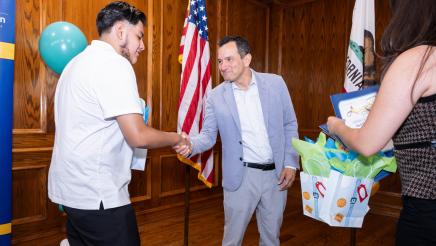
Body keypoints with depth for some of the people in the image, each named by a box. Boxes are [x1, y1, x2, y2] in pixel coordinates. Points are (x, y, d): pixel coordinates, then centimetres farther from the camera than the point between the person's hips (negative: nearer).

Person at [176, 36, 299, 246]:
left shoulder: (275, 83, -2)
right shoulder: (216, 96, -4)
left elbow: (290, 126, 3)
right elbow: (208, 135, 0)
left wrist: (290, 164, -3)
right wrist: (191, 145, -22)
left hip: (276, 173, 2)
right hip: (241, 176, -1)